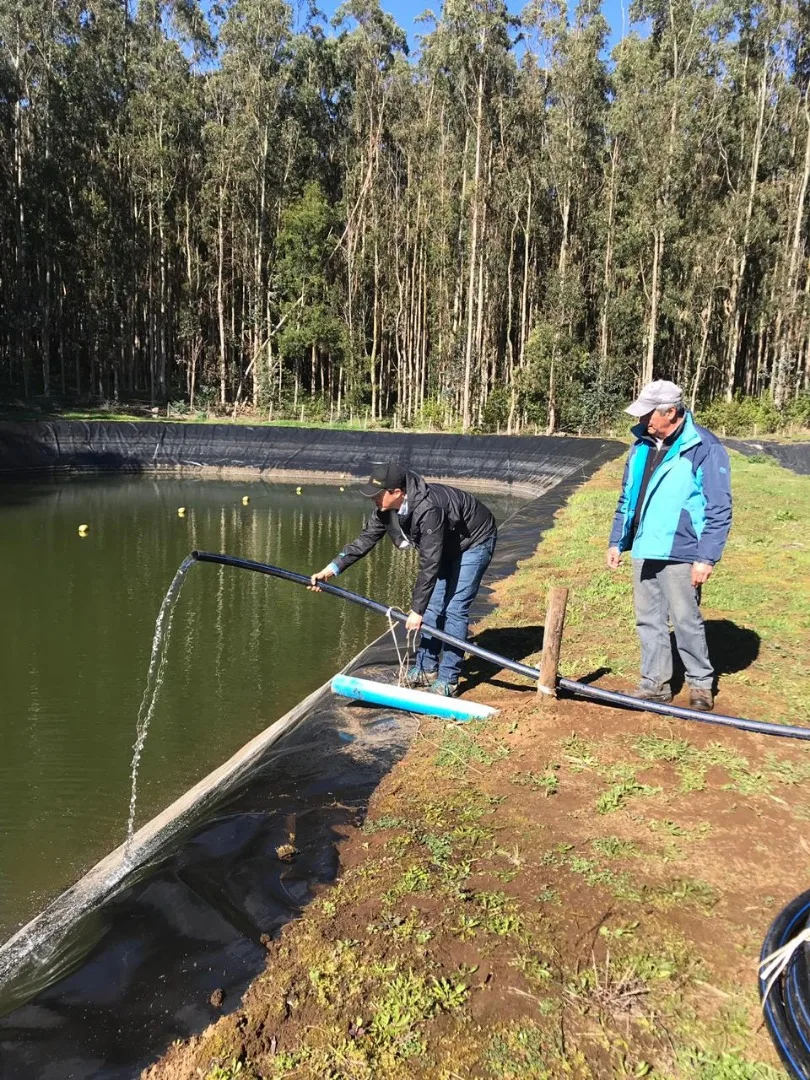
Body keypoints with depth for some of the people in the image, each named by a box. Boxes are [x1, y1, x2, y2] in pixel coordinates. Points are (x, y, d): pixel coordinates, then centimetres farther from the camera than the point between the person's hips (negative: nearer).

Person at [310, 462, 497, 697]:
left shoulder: (428, 509, -41)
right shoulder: (386, 508, -16)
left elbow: (429, 564, -38)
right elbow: (365, 540, -6)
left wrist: (417, 610, -33)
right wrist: (330, 569, -12)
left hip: (474, 542, -8)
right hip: (447, 545, 8)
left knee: (454, 609, -12)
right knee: (432, 606, 7)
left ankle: (447, 680, -4)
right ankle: (426, 669, 19)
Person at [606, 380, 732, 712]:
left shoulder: (705, 449, -11)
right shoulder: (642, 444, 8)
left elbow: (719, 510, -11)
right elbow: (627, 498, 17)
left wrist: (707, 558, -14)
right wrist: (617, 541, 15)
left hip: (679, 554, -6)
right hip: (643, 551, 6)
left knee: (686, 622, 3)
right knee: (649, 621, 12)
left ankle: (701, 683, 23)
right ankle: (655, 683, 25)